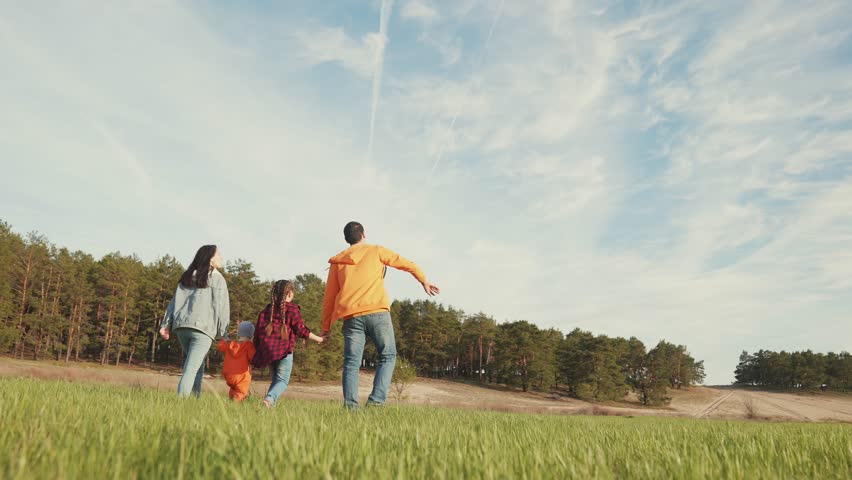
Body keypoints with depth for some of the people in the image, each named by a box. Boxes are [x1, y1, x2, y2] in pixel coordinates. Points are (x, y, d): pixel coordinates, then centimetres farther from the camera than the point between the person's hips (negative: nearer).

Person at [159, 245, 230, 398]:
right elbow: (221, 306, -3)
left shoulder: (187, 277, 19)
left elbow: (175, 301, 14)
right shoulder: (217, 278, 2)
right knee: (191, 368, -7)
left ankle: (195, 397, 16)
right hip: (202, 328, -6)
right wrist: (221, 331, 1)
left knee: (197, 364, 20)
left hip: (181, 326, 6)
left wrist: (166, 325, 12)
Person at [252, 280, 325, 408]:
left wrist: (258, 350, 21)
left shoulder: (266, 310, 11)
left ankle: (271, 401, 7)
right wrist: (318, 339, 7)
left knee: (276, 379, 20)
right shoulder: (292, 309, -4)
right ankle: (269, 398, -24)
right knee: (283, 380, 0)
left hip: (267, 351, 5)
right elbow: (301, 330, -5)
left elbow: (258, 331, 12)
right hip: (284, 350, -5)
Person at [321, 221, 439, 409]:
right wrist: (424, 282, 29)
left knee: (351, 363, 5)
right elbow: (408, 264, 15)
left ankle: (350, 406, -7)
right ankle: (376, 400, -8)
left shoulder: (337, 262, 17)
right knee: (387, 357, 7)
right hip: (377, 313, -2)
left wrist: (326, 327, 20)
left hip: (351, 317, 3)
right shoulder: (376, 251, 11)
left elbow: (329, 297, 16)